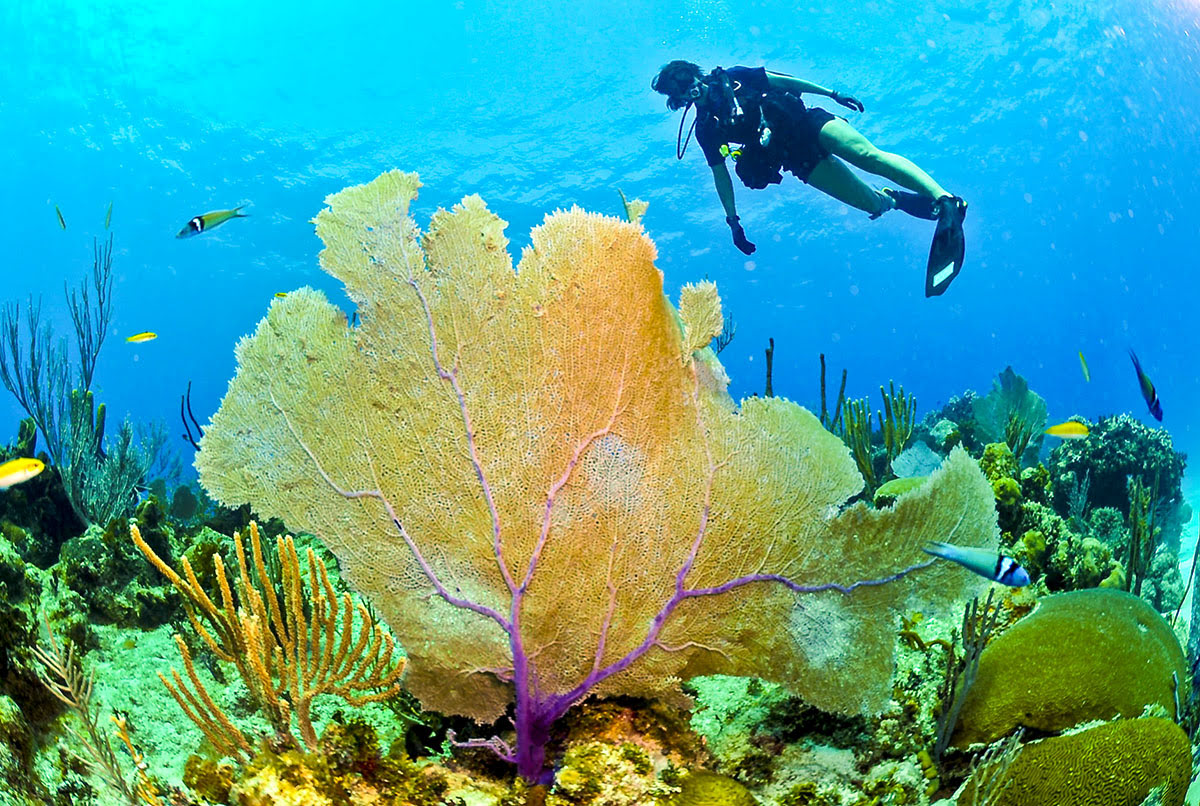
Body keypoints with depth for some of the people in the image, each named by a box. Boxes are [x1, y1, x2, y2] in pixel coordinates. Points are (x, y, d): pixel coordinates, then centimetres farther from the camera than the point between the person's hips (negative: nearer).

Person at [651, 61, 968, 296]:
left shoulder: (732, 77, 4)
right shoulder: (705, 128, 5)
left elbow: (782, 80, 9)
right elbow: (721, 176, 8)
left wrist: (832, 94, 5)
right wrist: (733, 222, 4)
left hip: (807, 123, -1)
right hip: (799, 160, 1)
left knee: (869, 156, -27)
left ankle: (945, 200, -29)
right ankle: (895, 199, 18)